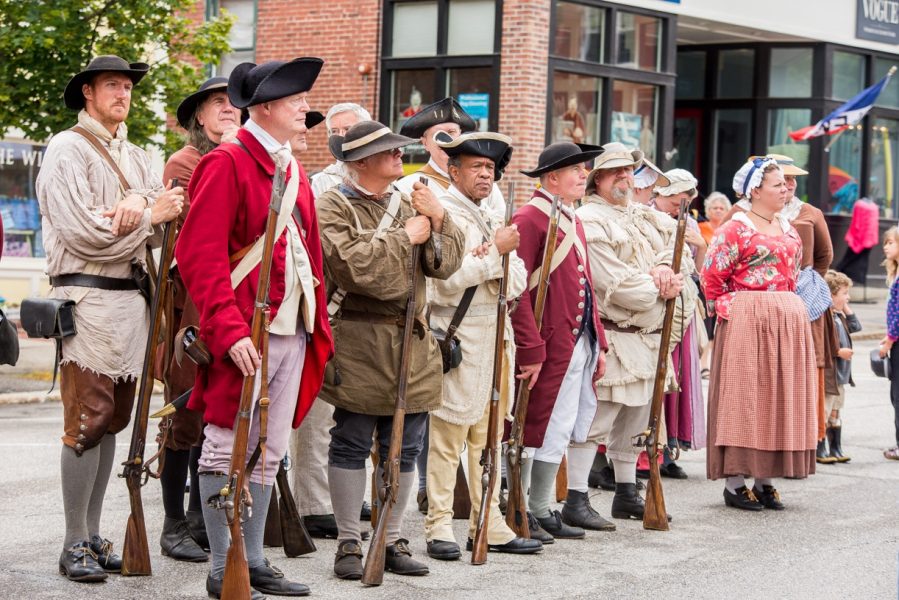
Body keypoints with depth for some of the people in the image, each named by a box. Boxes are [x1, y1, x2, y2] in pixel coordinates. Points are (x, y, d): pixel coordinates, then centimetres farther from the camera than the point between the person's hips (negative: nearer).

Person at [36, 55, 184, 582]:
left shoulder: (136, 158, 19)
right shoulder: (67, 150, -3)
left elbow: (167, 220, 5)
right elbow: (83, 232, -13)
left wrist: (137, 203, -15)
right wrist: (149, 213, -8)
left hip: (132, 298, 7)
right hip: (88, 298, -7)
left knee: (112, 421, 9)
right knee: (87, 423, -8)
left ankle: (93, 535, 16)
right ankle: (76, 545, -3)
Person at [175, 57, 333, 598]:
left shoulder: (294, 172, 16)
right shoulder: (227, 164, -9)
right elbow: (199, 255, -15)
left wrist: (318, 325, 14)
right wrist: (229, 331, -22)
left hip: (292, 330, 8)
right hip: (245, 337, -8)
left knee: (269, 452, 12)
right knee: (229, 450, 0)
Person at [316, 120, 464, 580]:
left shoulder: (408, 204, 16)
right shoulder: (332, 208, -5)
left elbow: (445, 264, 8)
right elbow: (352, 265, -20)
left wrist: (438, 220, -8)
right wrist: (406, 237, -12)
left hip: (412, 343, 6)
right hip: (358, 345, -6)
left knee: (404, 449, 9)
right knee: (351, 445, 0)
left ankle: (392, 539, 18)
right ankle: (348, 543, 9)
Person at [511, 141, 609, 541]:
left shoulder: (572, 219, 17)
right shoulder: (531, 218, -12)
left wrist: (597, 341, 16)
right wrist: (530, 348, -21)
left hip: (580, 341, 9)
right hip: (553, 346, -9)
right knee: (544, 430, -3)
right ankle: (532, 513, 6)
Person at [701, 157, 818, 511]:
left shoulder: (788, 227, 14)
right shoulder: (737, 228, -9)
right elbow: (712, 275, -10)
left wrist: (784, 307, 15)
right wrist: (728, 308, -2)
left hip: (788, 321, 8)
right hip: (747, 322, -7)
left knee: (778, 397, 8)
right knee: (743, 395, -4)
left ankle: (765, 479, 15)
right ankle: (734, 482, 0)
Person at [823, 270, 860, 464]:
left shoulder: (839, 316, 11)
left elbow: (856, 327, 19)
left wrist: (847, 309, 10)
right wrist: (839, 352, -22)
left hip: (840, 375, 10)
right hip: (827, 373, -10)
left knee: (836, 414, 15)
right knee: (823, 413, -3)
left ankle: (836, 449, 22)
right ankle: (819, 451, 3)